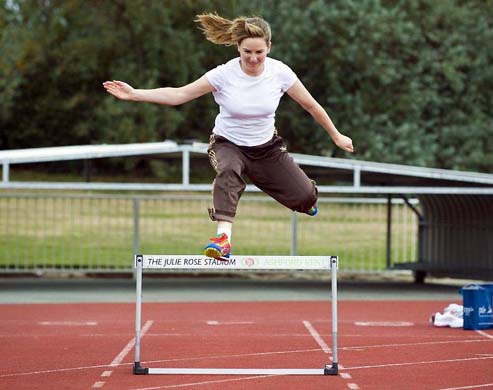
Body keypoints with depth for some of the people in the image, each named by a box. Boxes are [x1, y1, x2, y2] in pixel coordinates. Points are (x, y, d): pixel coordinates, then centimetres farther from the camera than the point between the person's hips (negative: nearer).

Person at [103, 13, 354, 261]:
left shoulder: (280, 72, -16)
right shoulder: (224, 74, -21)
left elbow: (310, 105, -3)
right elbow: (179, 95, -18)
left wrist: (336, 136, 7)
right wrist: (134, 94, -27)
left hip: (267, 147, 2)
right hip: (228, 144, -2)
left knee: (305, 198, -1)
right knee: (228, 170, -38)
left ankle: (307, 198, 40)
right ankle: (223, 237, -48)